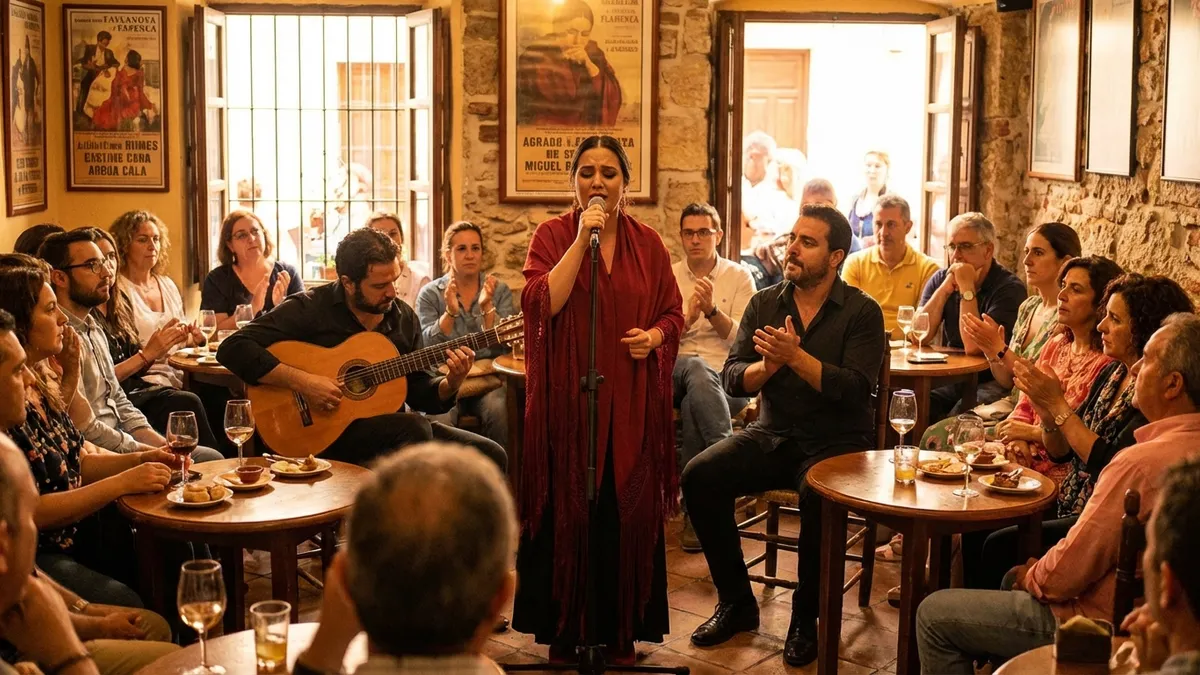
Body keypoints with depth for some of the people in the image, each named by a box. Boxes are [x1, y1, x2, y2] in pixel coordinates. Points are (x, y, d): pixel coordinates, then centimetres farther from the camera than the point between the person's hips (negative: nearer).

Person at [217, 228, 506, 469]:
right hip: (322, 431, -6)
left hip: (392, 429, 6)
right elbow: (232, 349, -16)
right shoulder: (309, 308, -8)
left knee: (491, 455, -10)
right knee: (415, 428, -33)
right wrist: (302, 382, -23)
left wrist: (451, 383, -8)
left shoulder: (403, 317, 9)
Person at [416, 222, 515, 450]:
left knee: (498, 411, -31)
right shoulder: (430, 294, 6)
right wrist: (450, 312, -20)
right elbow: (427, 346, -6)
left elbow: (503, 345, -4)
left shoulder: (499, 291, 9)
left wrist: (487, 307, -17)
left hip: (488, 380, 1)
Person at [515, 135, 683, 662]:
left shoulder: (647, 243, 8)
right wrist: (581, 239, -17)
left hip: (631, 399, 2)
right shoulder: (552, 235, 0)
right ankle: (565, 632, 16)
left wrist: (654, 336, -8)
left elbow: (673, 312, 13)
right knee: (566, 510, 2)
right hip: (567, 396, -2)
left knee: (626, 510, 5)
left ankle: (620, 631, 19)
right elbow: (540, 304, -15)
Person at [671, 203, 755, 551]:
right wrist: (688, 317, -13)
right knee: (696, 369, -37)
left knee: (694, 403, -36)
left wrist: (712, 310, -15)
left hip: (726, 377, -1)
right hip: (675, 373, 1)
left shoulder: (739, 278, 10)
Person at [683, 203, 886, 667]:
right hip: (772, 436, 4)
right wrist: (768, 365, -20)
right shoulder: (764, 304, 8)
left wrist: (795, 356, -24)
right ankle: (736, 602, -2)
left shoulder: (862, 312, -4)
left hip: (836, 442, -4)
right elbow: (732, 379, 1)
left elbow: (855, 389, -17)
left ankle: (806, 619, -11)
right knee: (699, 477, -19)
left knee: (818, 497, -35)